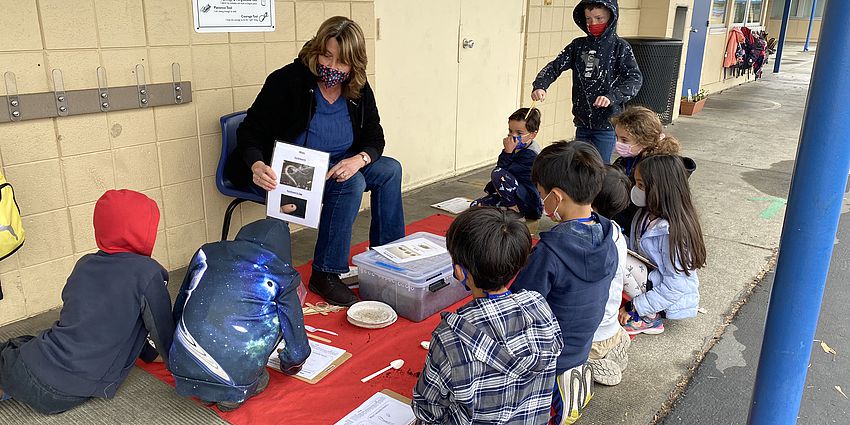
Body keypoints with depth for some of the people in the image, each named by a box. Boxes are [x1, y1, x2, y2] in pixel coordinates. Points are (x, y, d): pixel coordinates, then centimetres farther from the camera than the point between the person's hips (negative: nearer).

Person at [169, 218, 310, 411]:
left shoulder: (206, 253, 13)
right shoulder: (281, 275, 3)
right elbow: (298, 351, 7)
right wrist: (288, 364, 31)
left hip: (182, 373, 4)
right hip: (234, 379, -3)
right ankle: (234, 393, 11)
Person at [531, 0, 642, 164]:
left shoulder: (620, 47, -5)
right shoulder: (578, 45, 6)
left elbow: (635, 78, -13)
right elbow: (555, 66, 0)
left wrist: (612, 97, -29)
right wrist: (540, 86, -20)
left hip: (606, 123, -4)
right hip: (582, 121, 4)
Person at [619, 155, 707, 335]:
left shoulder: (673, 232, -28)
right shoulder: (646, 214, -3)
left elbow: (675, 286, -26)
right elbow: (634, 250, 7)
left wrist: (634, 308, -22)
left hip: (672, 301, -8)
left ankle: (649, 319, -4)